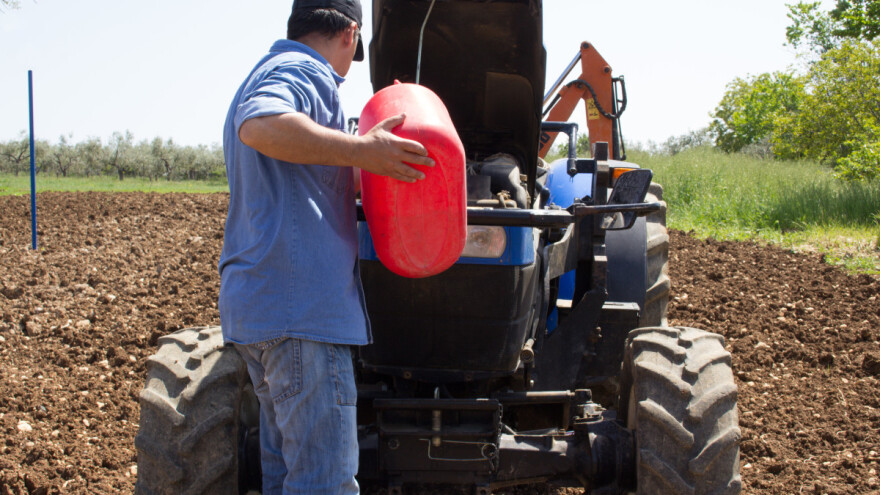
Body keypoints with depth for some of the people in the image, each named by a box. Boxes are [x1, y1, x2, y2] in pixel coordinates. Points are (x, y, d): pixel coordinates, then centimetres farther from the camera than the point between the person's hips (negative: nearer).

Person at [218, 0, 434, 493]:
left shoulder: (268, 72, 25)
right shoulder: (307, 73, -7)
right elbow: (260, 125, -31)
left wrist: (366, 171, 36)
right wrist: (360, 150, -29)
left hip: (258, 300, 11)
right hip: (302, 304, -11)